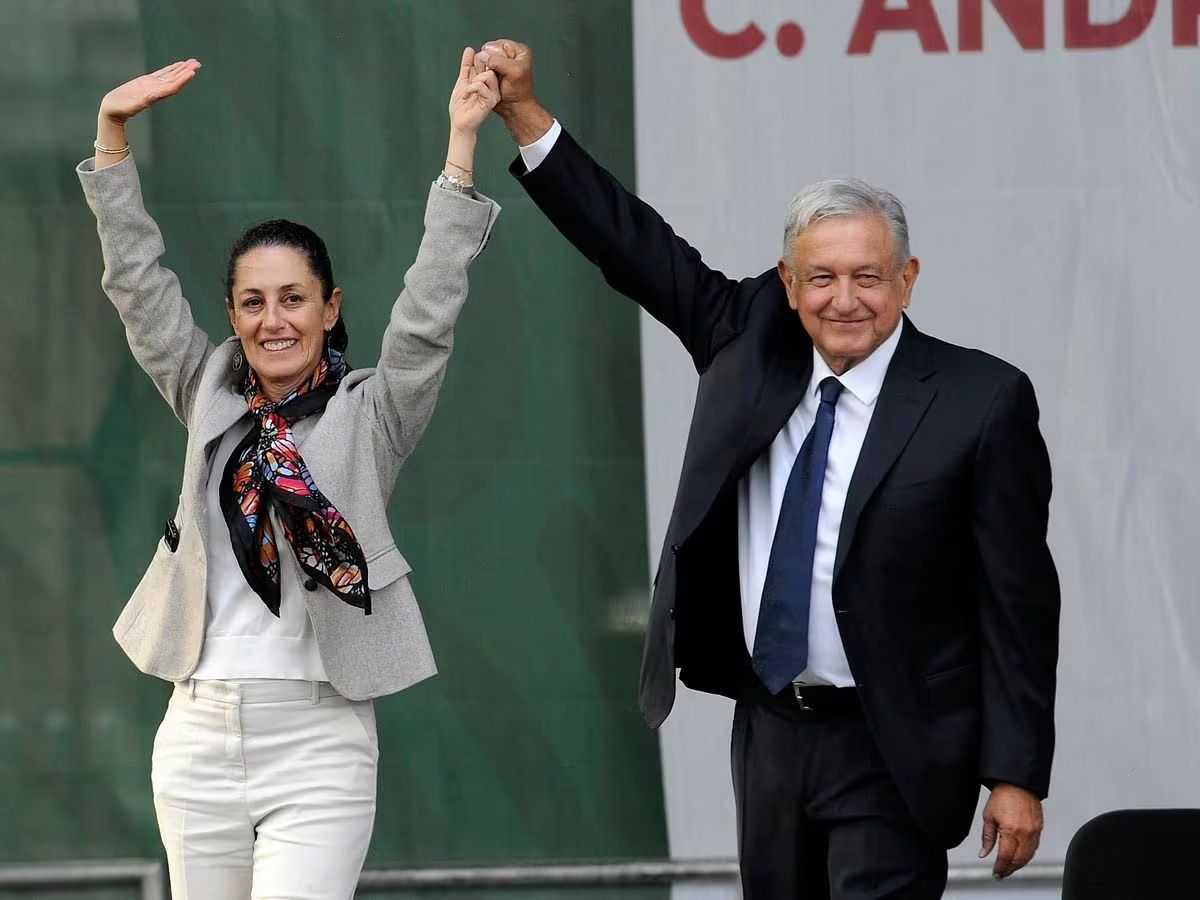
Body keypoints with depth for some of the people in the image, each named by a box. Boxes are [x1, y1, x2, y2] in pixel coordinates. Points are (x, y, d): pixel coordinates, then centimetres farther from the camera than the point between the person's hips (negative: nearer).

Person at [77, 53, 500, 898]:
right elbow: (139, 282, 10)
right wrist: (112, 132, 4)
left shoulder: (370, 413, 1)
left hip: (317, 736, -4)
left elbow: (429, 313, -10)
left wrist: (461, 145, -16)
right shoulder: (211, 397, 11)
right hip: (201, 730, 4)